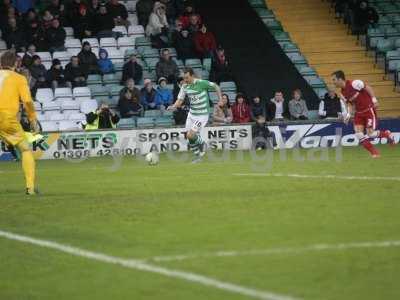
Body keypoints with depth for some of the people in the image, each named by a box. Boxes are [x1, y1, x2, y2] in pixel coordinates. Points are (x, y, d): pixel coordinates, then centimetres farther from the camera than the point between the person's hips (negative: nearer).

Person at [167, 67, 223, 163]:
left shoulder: (202, 83, -18)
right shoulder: (185, 86, -2)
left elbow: (216, 87, -5)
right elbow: (180, 100, 1)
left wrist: (220, 98, -14)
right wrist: (173, 106, -19)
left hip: (202, 115, -6)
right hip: (192, 114, 6)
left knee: (190, 136, -15)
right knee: (189, 136, 6)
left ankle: (202, 144, 15)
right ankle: (197, 155, 25)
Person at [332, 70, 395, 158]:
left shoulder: (354, 83, -20)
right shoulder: (343, 94, 3)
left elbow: (368, 88, -14)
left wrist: (374, 99, -21)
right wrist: (348, 114, -5)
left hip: (369, 110, -7)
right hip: (359, 112, 7)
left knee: (370, 134, -12)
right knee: (359, 134, -9)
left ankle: (386, 134, 19)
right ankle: (374, 153, 2)